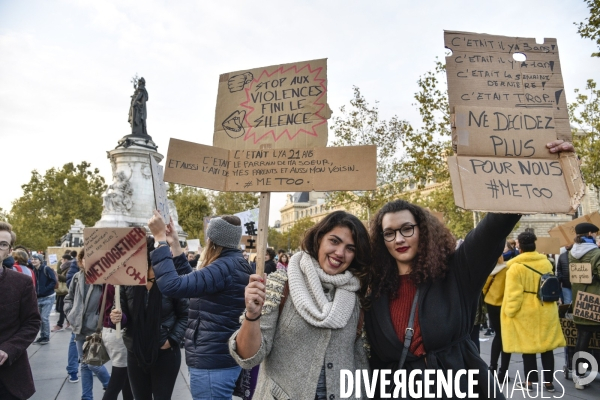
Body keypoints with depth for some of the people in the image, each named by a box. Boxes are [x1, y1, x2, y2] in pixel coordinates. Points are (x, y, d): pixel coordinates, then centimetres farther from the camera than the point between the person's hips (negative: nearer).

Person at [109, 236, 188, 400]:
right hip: (135, 353, 4)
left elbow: (184, 314, -6)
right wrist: (119, 318, -20)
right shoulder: (128, 283, -6)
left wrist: (173, 339, -12)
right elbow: (127, 317, 2)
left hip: (166, 353, -3)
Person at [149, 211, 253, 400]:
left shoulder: (226, 267, -23)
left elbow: (171, 285, -28)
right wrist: (174, 244, 12)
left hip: (213, 364, -10)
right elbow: (192, 280, 17)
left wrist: (160, 238, -19)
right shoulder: (233, 264, 9)